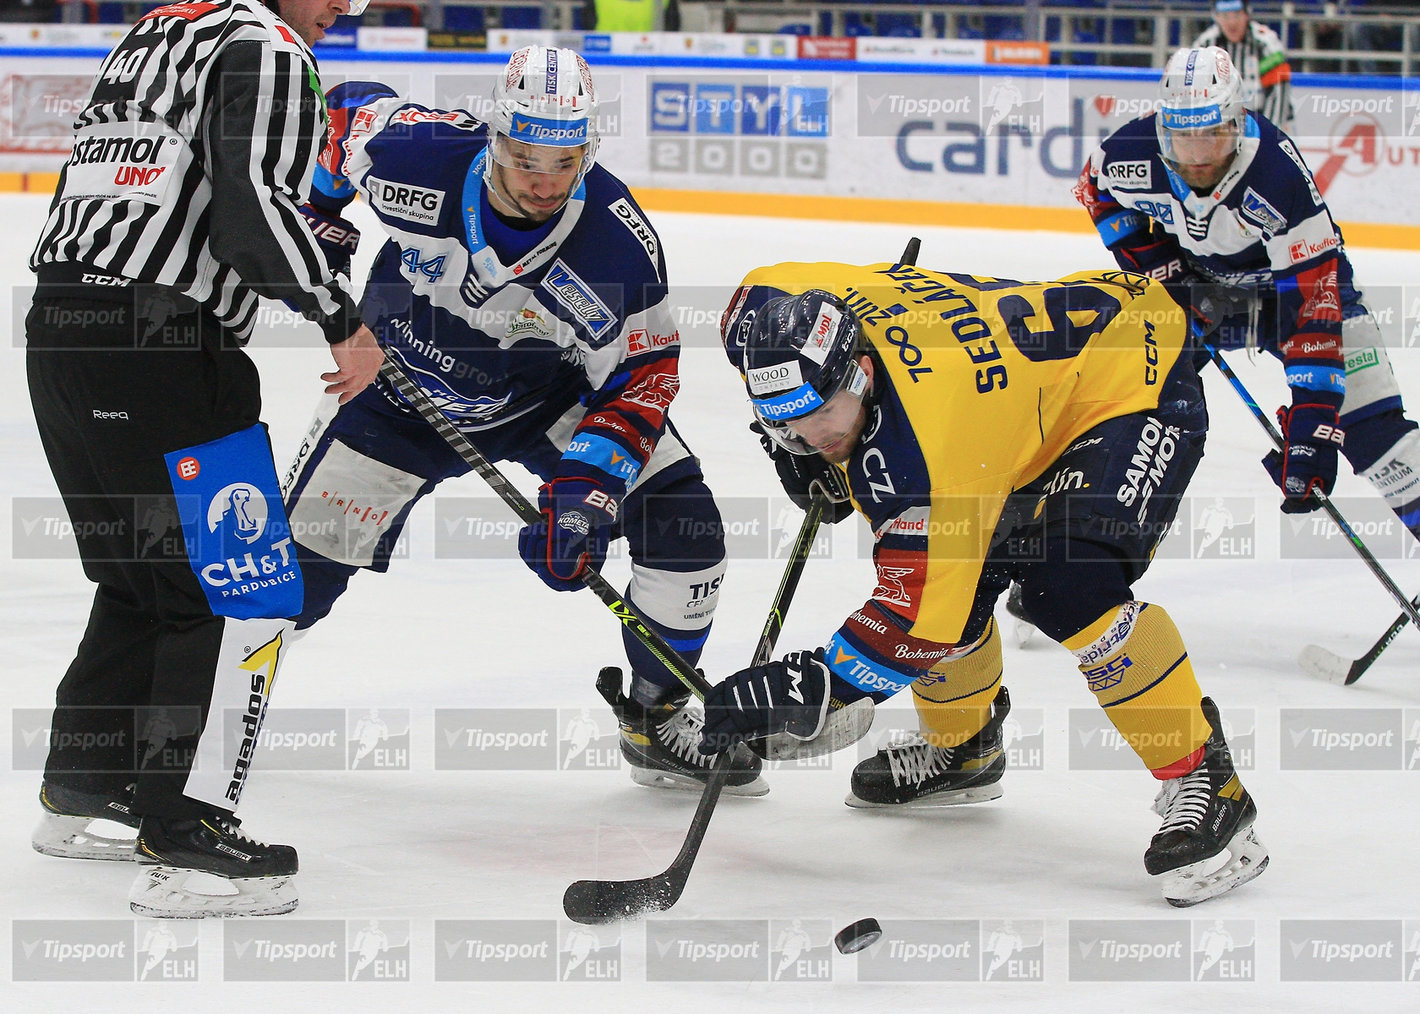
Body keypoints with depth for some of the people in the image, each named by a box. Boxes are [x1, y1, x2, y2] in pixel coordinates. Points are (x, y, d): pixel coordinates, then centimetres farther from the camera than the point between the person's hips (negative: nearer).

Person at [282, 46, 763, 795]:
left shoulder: (620, 242, -29)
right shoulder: (416, 150, -29)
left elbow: (641, 376, -19)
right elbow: (341, 112, -6)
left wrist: (588, 483, -30)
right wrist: (315, 221, -3)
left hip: (551, 397, 0)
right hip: (403, 384, 0)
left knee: (683, 524, -15)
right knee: (298, 568, -6)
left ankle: (658, 720, 4)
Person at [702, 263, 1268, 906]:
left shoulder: (925, 432, -39)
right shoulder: (806, 309, -17)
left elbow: (922, 611, -36)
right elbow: (758, 299, 10)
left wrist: (812, 690, -33)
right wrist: (800, 454, 9)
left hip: (1136, 382, -9)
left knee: (1066, 583, -29)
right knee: (951, 562, 1)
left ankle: (1205, 781, -19)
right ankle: (962, 751, 29)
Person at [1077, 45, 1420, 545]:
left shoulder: (1281, 175, -36)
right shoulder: (1133, 153, -26)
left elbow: (1312, 298, -36)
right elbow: (1095, 187, 2)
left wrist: (1311, 413, -40)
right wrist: (1147, 254, -11)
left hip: (1286, 273, -3)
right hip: (1197, 278, 3)